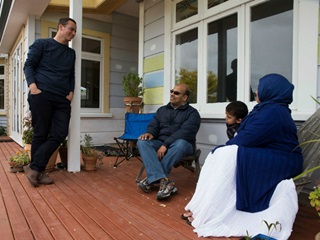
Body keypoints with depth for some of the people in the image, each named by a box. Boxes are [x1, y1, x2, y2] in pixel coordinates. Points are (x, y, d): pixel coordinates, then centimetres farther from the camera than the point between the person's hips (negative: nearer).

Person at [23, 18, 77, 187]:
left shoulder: (71, 53, 23)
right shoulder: (42, 44, 8)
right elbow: (28, 65, 3)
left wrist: (71, 92, 7)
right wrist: (33, 87, -12)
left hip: (62, 99, 5)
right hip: (42, 95, -5)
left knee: (59, 135, -6)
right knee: (41, 135, -3)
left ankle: (35, 168, 4)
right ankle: (37, 170, 10)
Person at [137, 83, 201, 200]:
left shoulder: (192, 113, -1)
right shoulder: (162, 110, 17)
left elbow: (185, 132, -16)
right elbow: (154, 125, 10)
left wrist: (166, 145, -26)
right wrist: (150, 133, -16)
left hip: (182, 144, -4)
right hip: (160, 143, 4)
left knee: (180, 143, -39)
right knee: (142, 142, -25)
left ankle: (152, 178, -30)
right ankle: (165, 181, -39)